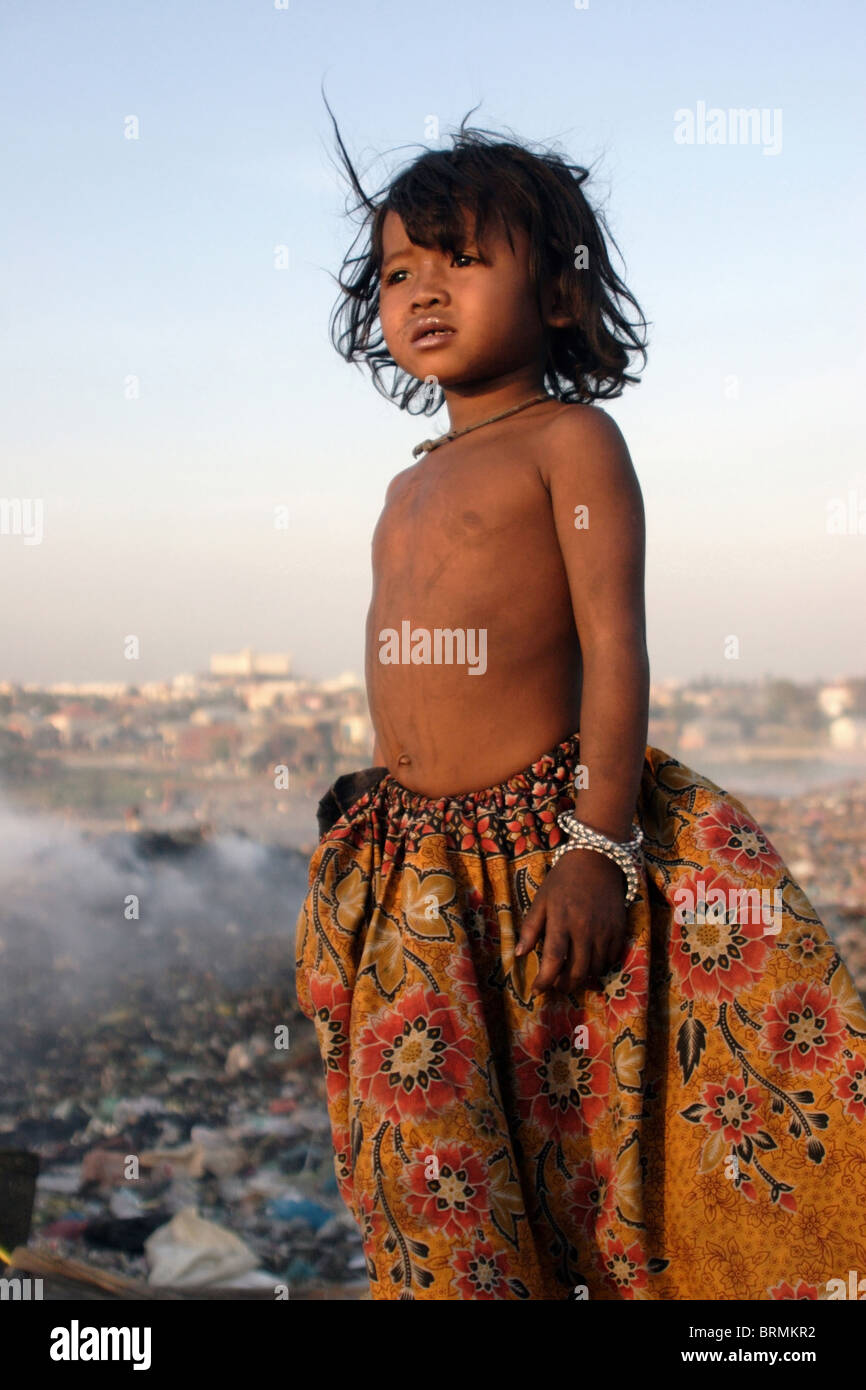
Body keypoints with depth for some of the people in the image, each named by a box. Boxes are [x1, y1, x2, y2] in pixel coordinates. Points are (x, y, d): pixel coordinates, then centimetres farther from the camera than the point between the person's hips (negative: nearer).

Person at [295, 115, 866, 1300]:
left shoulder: (569, 438, -4)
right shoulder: (411, 488, 18)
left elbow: (614, 643, -13)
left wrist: (598, 844, -20)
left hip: (545, 850, -7)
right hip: (414, 869, 7)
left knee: (602, 1137, -3)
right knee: (441, 1192, 9)